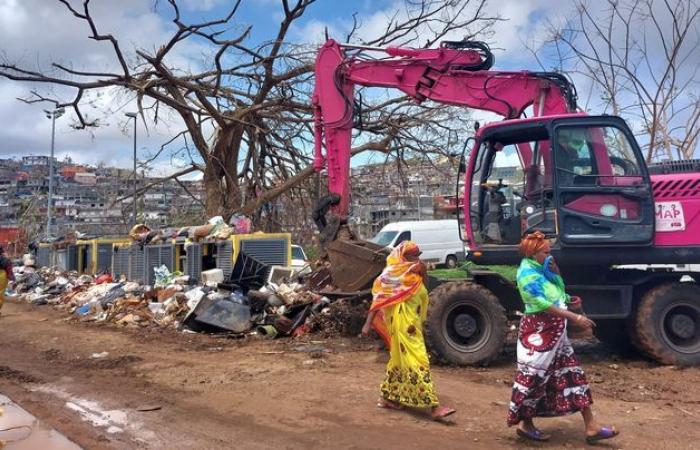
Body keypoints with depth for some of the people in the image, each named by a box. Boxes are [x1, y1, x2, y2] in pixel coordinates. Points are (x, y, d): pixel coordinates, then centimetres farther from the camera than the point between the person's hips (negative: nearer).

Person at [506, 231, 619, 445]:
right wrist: (576, 317, -27)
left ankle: (591, 427, 14)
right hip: (539, 331, -10)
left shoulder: (540, 270, 11)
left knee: (571, 374, 9)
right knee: (533, 377, 0)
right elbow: (545, 304, -26)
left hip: (554, 330, 10)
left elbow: (558, 292, 17)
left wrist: (554, 272, 1)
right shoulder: (528, 274, -18)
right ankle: (525, 424, 17)